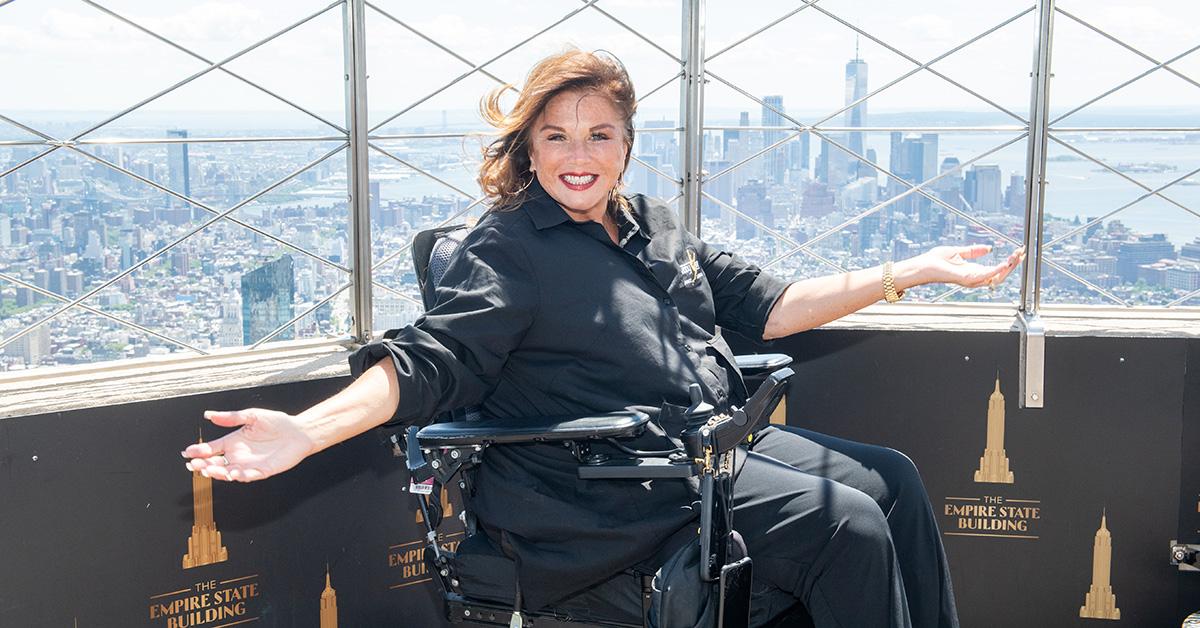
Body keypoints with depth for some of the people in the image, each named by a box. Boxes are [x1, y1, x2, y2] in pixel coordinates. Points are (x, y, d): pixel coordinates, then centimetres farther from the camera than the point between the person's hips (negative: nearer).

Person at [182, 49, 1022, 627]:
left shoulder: (656, 224, 15)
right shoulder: (506, 250, -6)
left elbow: (766, 306, 15)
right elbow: (434, 361, -16)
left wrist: (909, 273, 11)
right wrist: (307, 430, -32)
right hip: (623, 490, -8)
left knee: (891, 478, 2)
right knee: (846, 526, -19)